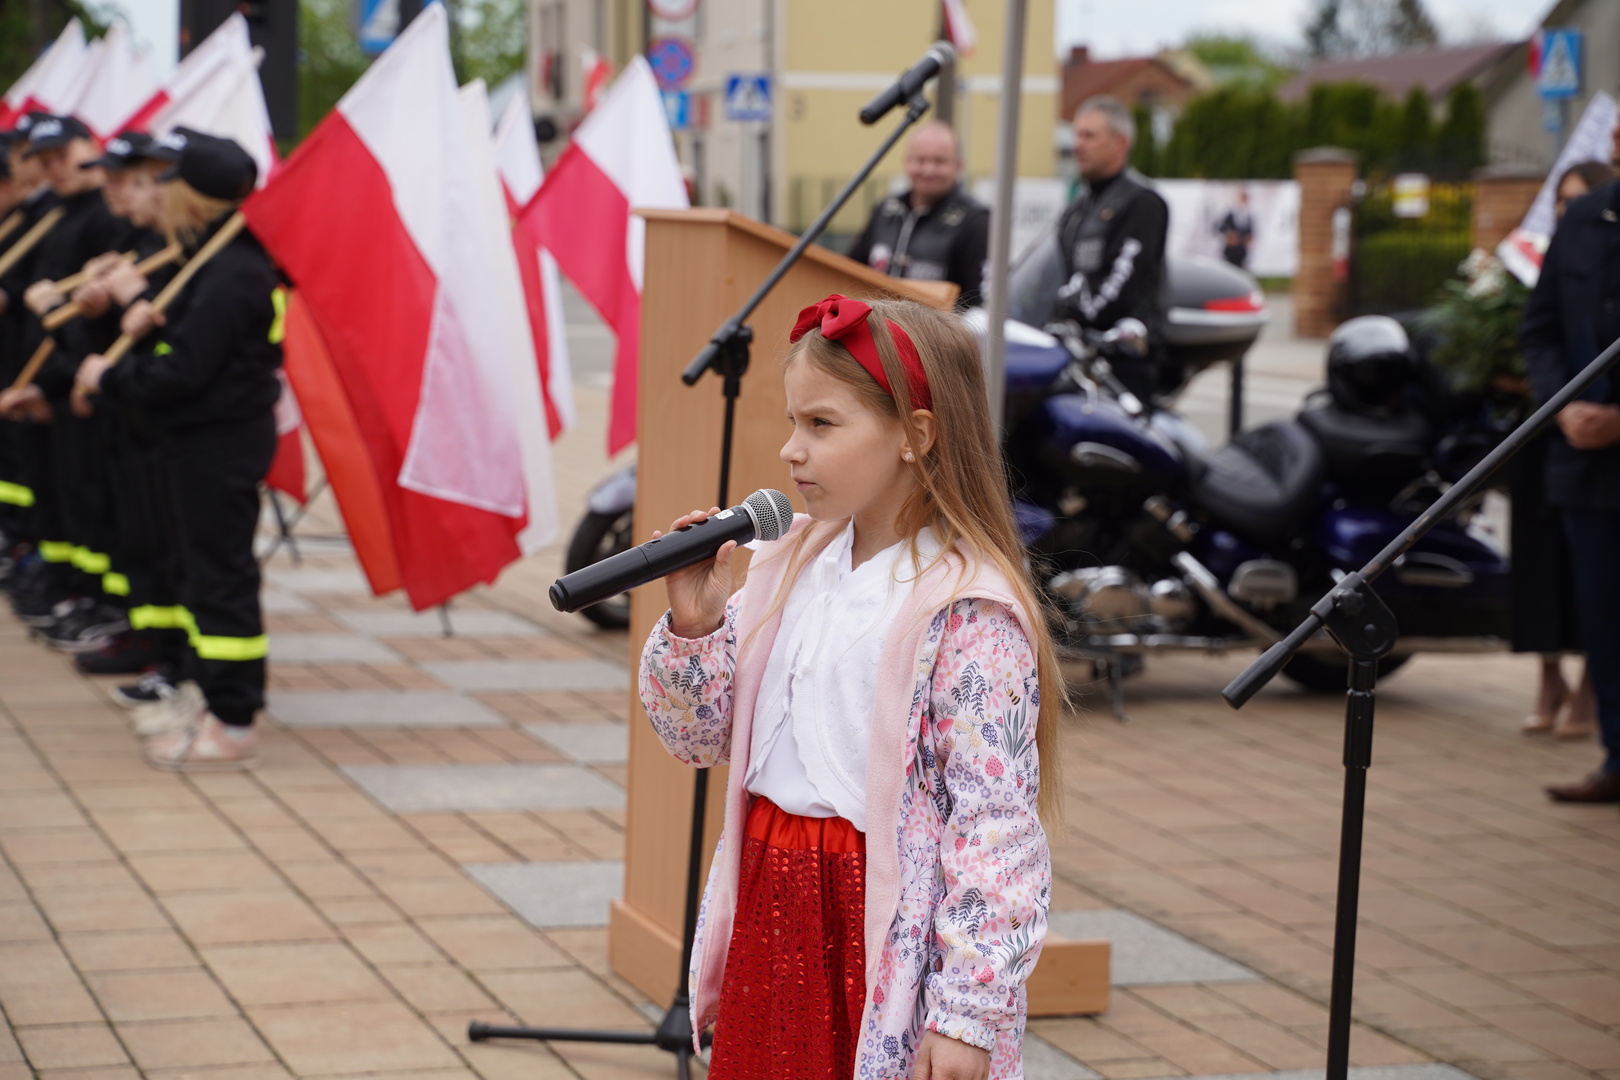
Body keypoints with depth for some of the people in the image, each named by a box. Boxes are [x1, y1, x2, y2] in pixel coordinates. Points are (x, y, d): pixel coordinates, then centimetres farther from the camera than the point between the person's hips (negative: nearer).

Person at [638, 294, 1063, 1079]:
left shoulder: (970, 614, -16)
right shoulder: (791, 565, 6)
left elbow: (995, 827, -18)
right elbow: (701, 734, 13)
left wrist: (966, 1013, -20)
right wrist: (692, 627, -6)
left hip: (888, 939, -7)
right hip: (770, 907, 7)